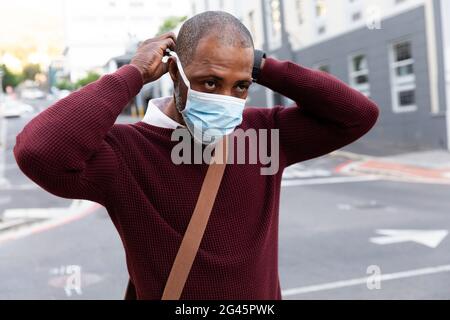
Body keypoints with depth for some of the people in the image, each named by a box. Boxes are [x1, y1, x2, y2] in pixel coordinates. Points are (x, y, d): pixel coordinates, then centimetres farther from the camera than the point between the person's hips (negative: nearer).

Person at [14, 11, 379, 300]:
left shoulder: (264, 132, -9)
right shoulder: (124, 152, -21)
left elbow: (359, 115, -10)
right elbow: (39, 152, -40)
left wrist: (262, 67, -17)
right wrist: (135, 74, -29)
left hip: (263, 293, 4)